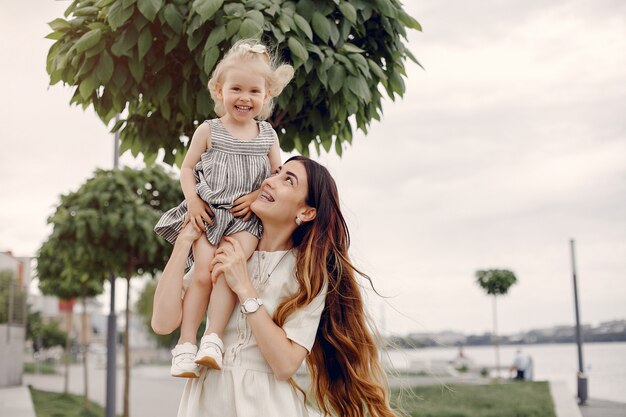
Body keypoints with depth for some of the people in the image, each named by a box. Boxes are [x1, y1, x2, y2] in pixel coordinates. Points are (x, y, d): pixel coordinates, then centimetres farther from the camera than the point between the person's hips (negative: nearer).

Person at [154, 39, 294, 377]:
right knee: (203, 273, -15)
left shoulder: (267, 135, 10)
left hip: (245, 218, 1)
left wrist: (256, 196, -7)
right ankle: (186, 344, -9)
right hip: (208, 213, 0)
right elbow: (187, 169, 9)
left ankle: (213, 338, -23)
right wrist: (193, 202, -7)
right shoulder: (209, 130, 4)